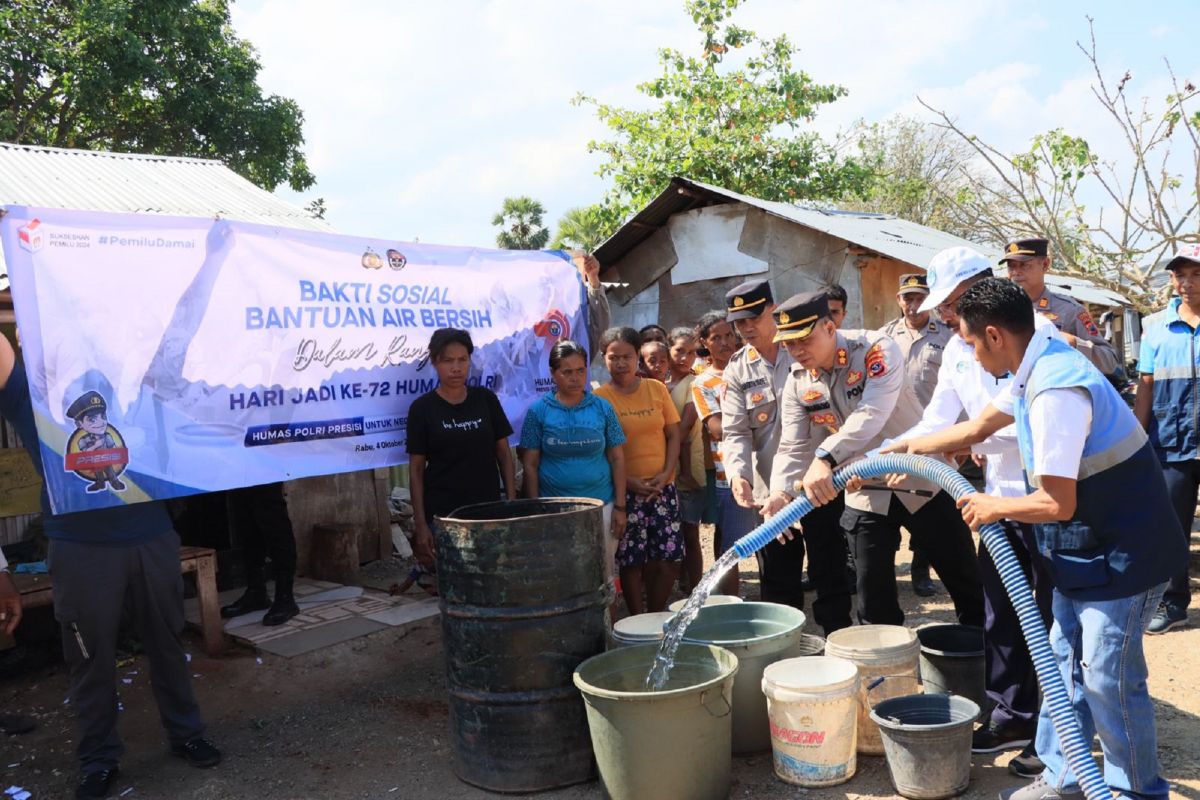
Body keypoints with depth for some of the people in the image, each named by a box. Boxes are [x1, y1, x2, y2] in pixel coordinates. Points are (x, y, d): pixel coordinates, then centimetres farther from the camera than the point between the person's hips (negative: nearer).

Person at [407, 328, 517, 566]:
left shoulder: (486, 399, 3)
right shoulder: (422, 408, -4)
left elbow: (504, 453, 7)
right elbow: (416, 468, -2)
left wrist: (512, 502, 0)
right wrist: (420, 523, -6)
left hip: (488, 509, 2)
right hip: (443, 515, -2)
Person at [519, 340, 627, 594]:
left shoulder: (603, 408, 2)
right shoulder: (538, 411, -1)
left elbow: (617, 459, 4)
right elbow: (530, 465, 1)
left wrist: (620, 506, 0)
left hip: (601, 505, 1)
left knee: (602, 577, 8)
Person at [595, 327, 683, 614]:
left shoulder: (657, 389, 6)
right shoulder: (599, 397, -4)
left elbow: (673, 435, 8)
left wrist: (665, 474, -5)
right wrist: (629, 482, -12)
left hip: (663, 487, 3)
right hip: (625, 490, -3)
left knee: (670, 558, 3)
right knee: (632, 561, 2)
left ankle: (656, 615, 24)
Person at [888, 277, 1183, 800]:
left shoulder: (1055, 391, -29)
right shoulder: (1038, 365, 3)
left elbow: (1056, 503, -29)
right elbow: (976, 428, 16)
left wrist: (992, 507, -12)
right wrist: (905, 447, 21)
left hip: (1121, 554, -10)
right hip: (1086, 549, 10)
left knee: (1108, 680, 3)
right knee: (1066, 664, 17)